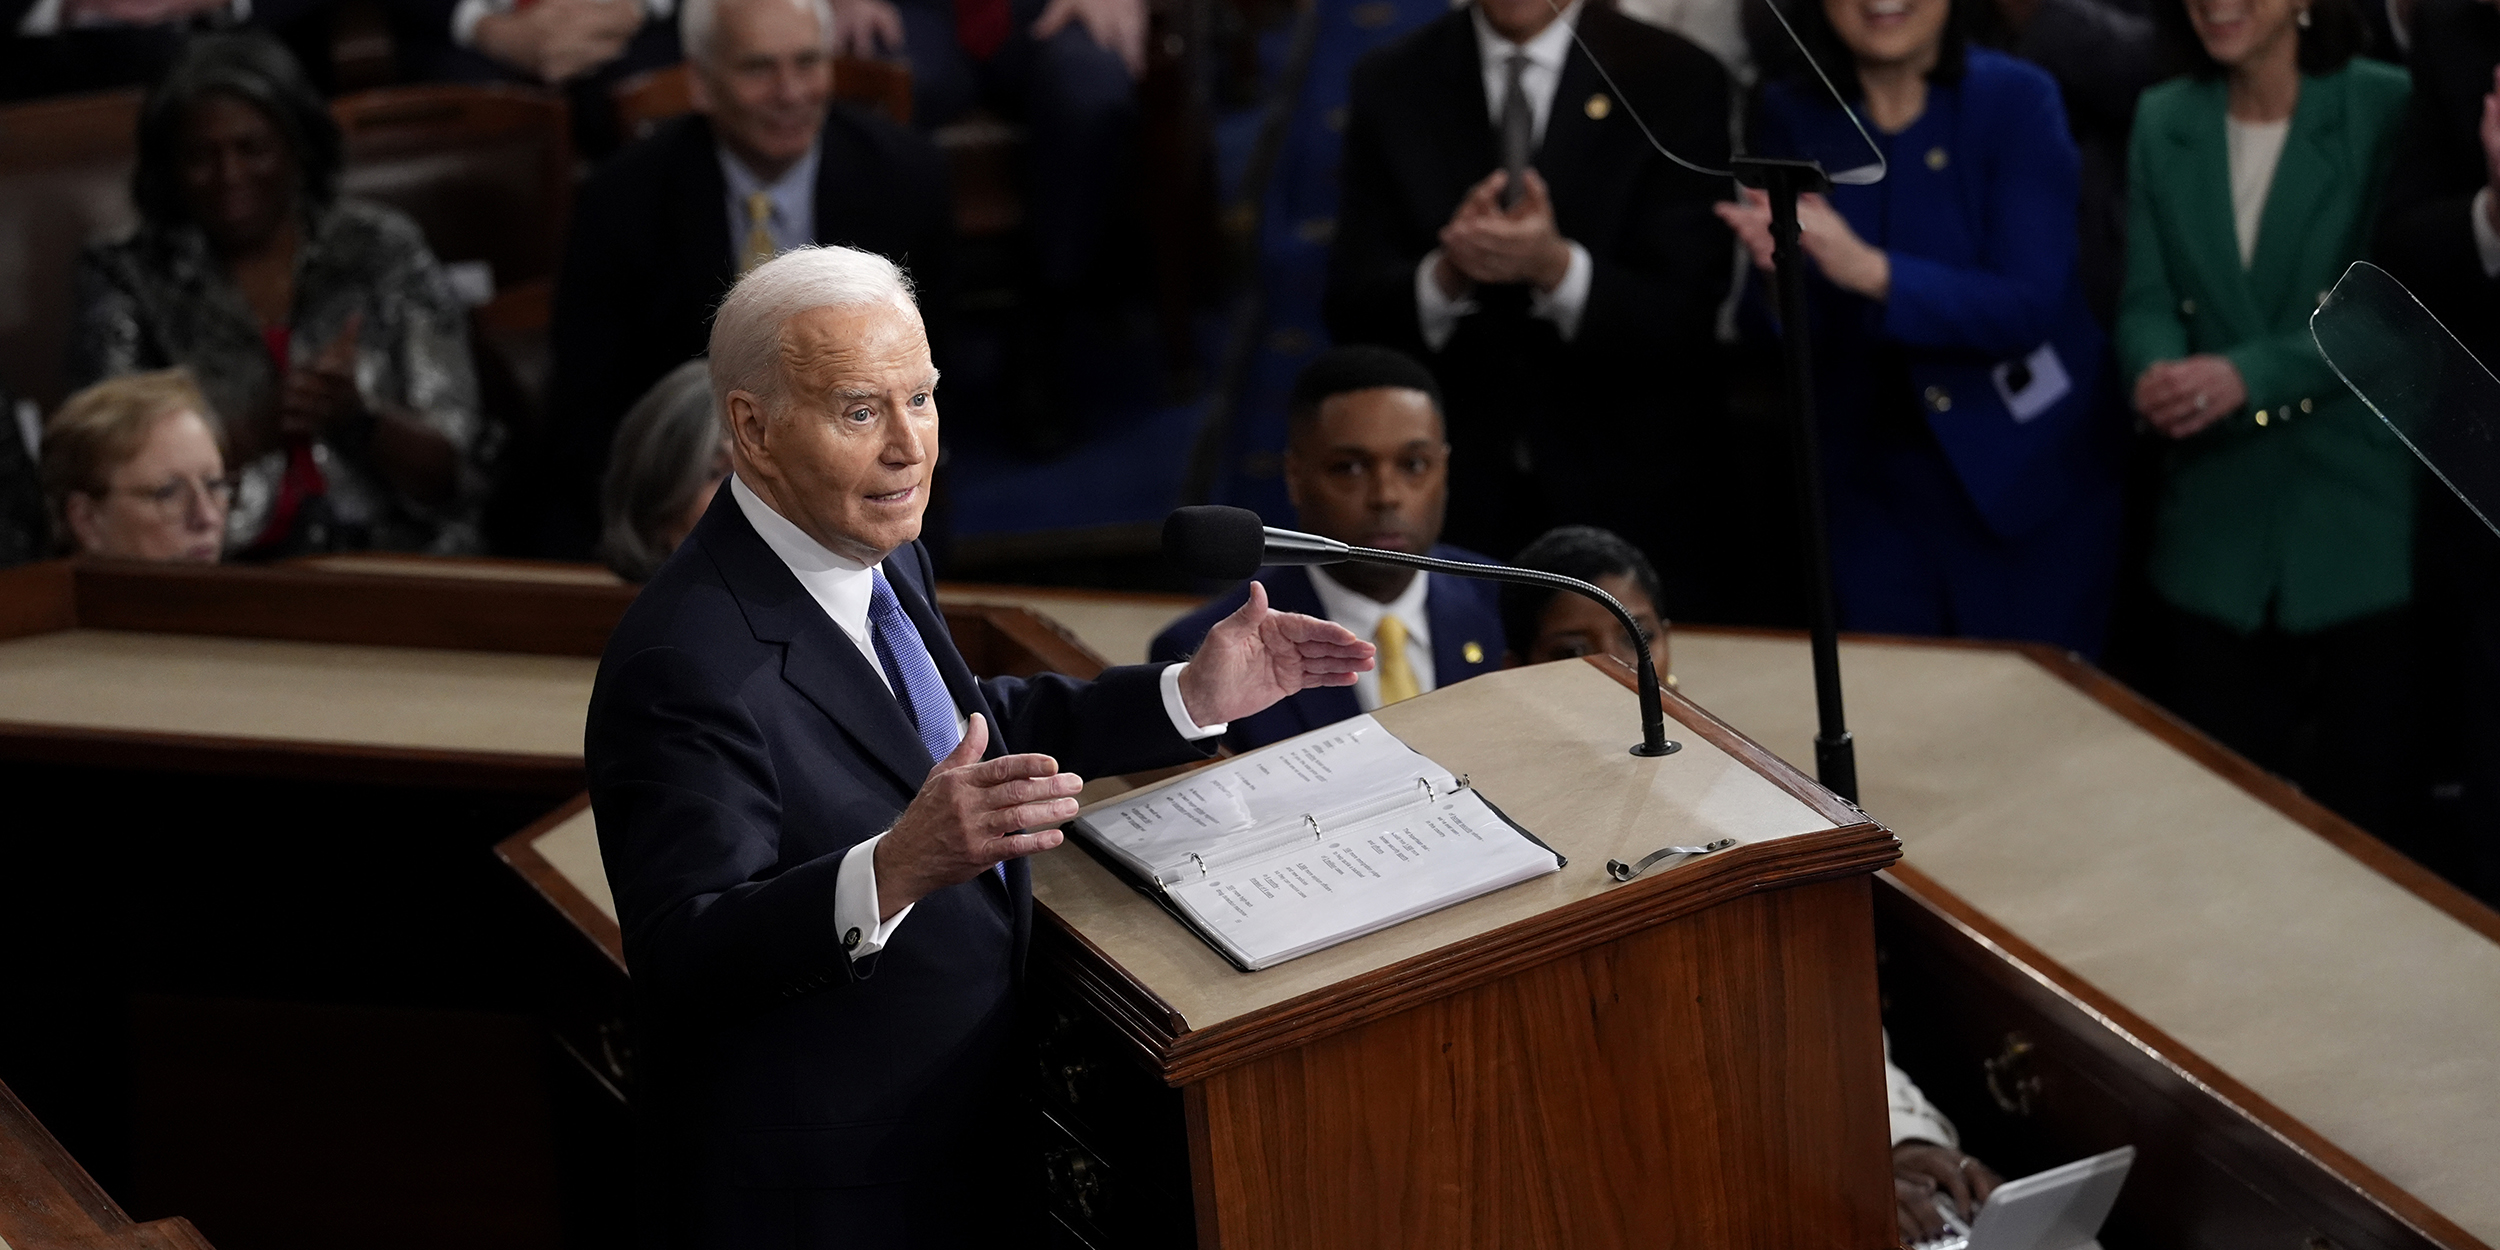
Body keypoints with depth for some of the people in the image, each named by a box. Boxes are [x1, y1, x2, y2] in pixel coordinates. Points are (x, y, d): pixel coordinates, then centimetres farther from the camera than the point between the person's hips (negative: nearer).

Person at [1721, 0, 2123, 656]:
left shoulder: (2016, 98, -10)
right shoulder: (1794, 111, 0)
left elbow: (2029, 305, -19)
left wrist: (1872, 271, -31)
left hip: (2027, 483, -3)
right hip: (1871, 486, 3)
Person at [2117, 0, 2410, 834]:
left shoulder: (2388, 110, -6)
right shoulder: (2163, 122, 8)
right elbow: (2149, 300, 4)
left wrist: (2248, 376, -24)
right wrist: (2159, 369, -20)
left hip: (2360, 520, -4)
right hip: (2217, 532, 4)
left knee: (2362, 799, 2)